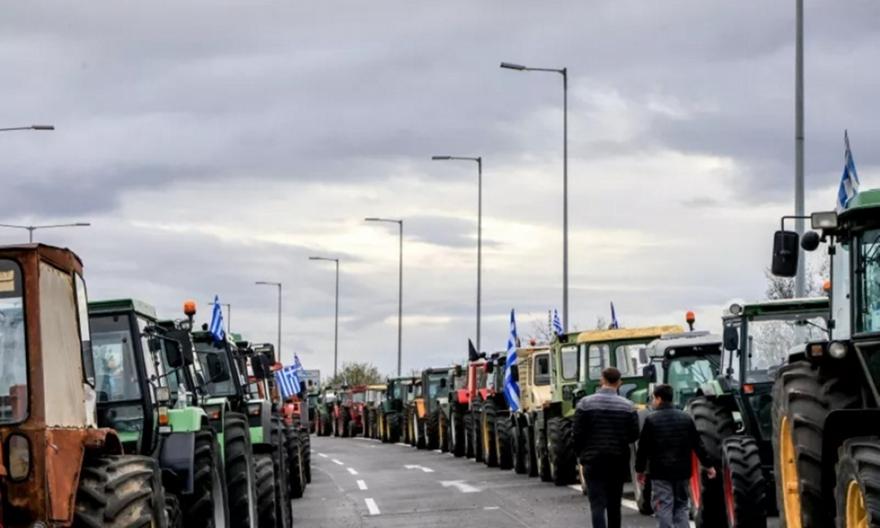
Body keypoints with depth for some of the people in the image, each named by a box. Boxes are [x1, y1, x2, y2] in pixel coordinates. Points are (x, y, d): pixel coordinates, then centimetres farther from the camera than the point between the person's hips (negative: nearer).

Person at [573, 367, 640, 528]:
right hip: (619, 462, 2)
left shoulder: (585, 403, -6)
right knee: (614, 505, 16)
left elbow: (578, 433, -6)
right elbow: (634, 435, -2)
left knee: (597, 504, -7)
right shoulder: (628, 406, -2)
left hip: (593, 460, -2)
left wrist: (581, 455, 9)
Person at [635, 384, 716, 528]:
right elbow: (698, 444, 6)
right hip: (682, 471, 4)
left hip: (661, 472, -4)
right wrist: (708, 465, 13)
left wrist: (640, 469, 5)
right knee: (681, 506, 13)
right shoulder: (686, 418, 6)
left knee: (664, 507, -3)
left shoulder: (651, 419, -8)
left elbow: (643, 447, -6)